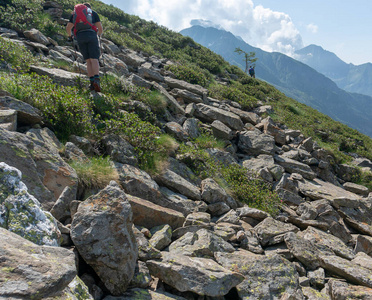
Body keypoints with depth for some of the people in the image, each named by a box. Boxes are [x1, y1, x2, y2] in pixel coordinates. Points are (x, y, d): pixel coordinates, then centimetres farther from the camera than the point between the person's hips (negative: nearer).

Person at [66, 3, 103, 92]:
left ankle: (92, 82, -5)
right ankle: (96, 80, -32)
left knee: (88, 61, 6)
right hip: (91, 35, -2)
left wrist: (69, 36, 36)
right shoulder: (93, 13, 19)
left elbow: (68, 28, 17)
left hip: (80, 37, 2)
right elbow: (100, 28, 11)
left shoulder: (74, 14, 24)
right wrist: (99, 35, 32)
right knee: (94, 59, -9)